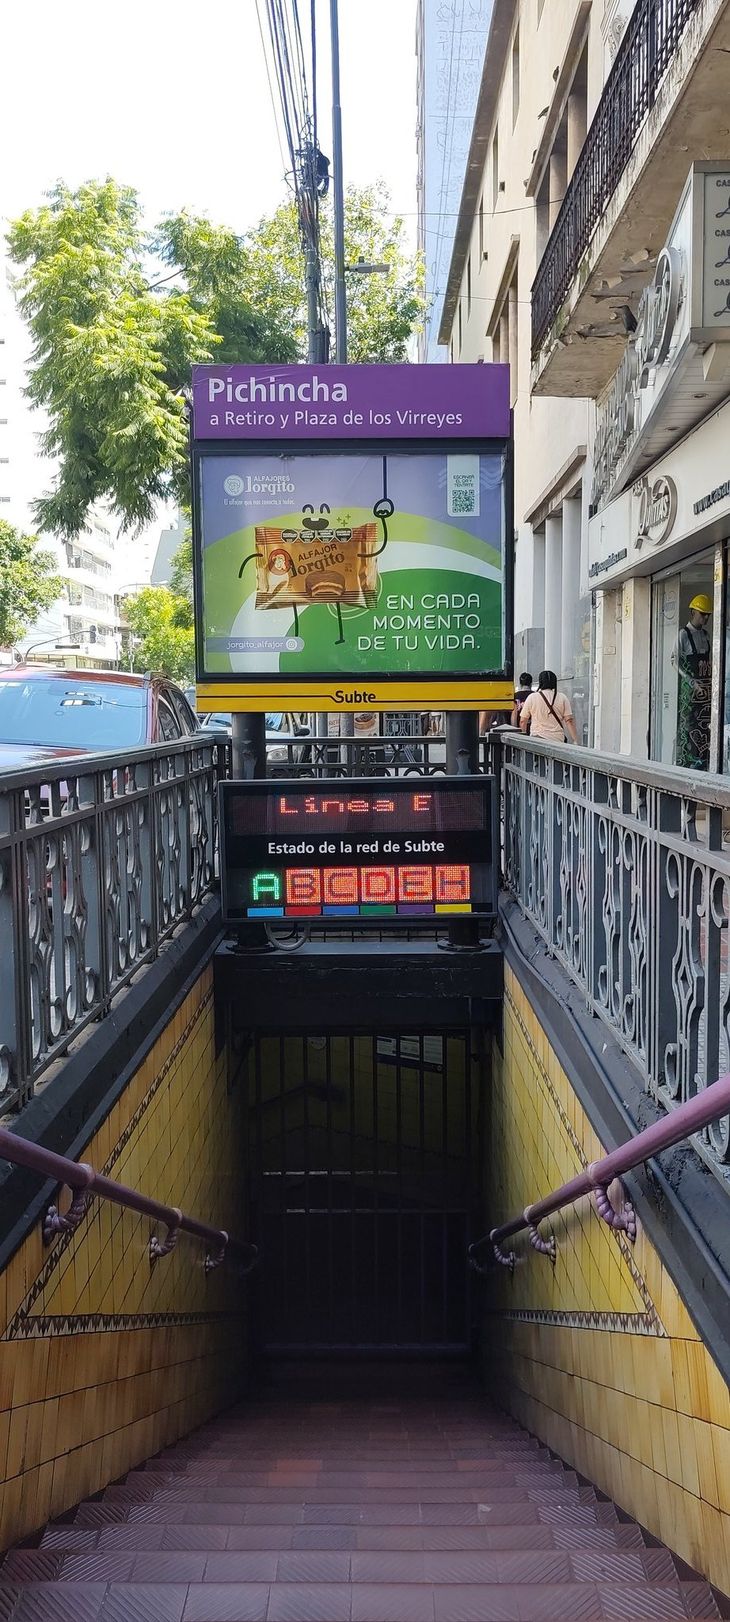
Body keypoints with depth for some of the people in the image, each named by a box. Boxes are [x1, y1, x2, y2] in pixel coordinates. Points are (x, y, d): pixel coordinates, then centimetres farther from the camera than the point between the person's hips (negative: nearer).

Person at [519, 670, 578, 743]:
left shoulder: (532, 697, 2)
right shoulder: (562, 698, 4)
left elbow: (523, 721, 7)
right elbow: (569, 721, -1)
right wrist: (575, 741, 0)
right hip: (558, 740, 1)